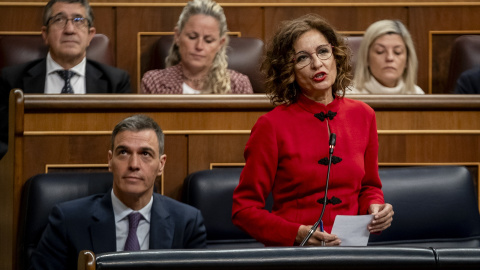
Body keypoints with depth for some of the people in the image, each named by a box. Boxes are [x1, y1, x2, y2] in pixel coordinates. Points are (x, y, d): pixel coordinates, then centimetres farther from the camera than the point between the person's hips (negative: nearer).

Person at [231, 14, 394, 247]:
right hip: (291, 256, -3)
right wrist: (297, 234, -15)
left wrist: (374, 208, 2)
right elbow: (244, 209, -2)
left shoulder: (362, 116, 9)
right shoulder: (272, 125, -4)